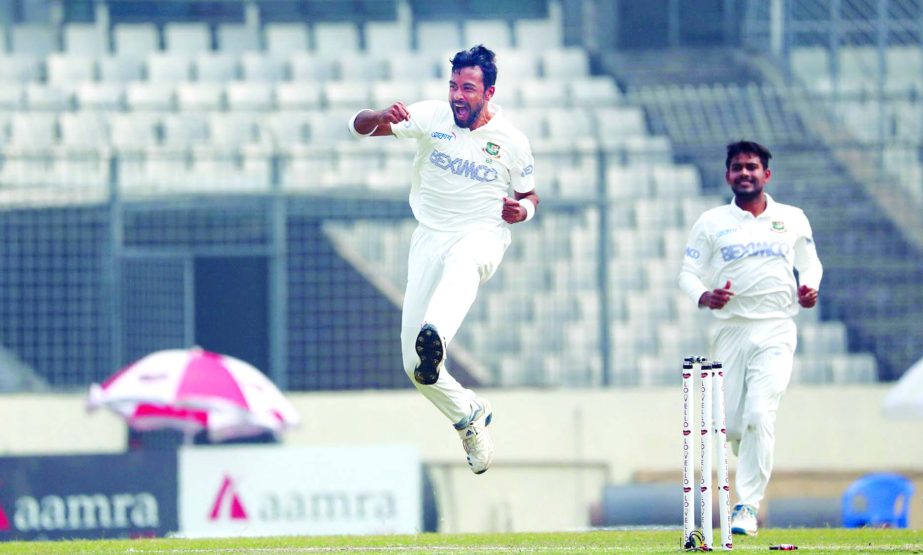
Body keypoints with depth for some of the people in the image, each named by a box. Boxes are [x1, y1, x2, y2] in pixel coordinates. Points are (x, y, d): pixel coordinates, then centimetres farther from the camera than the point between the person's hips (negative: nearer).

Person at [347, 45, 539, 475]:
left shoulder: (511, 141, -1)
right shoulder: (431, 117, -2)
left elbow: (529, 196, 14)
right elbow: (359, 126, -7)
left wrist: (522, 210, -11)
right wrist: (381, 117, -30)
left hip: (482, 234, -2)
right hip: (430, 237, 2)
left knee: (461, 264, -44)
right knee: (414, 365, -5)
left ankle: (435, 340, -73)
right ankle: (469, 415, 24)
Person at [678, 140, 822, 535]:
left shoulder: (793, 219, 10)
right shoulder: (711, 223, 7)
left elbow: (810, 264, 20)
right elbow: (688, 273, 6)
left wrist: (809, 288, -2)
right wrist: (703, 296, -16)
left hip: (775, 330, -1)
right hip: (730, 330, 1)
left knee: (758, 416, -18)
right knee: (731, 423, -1)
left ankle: (747, 507, -15)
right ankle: (755, 469, 33)